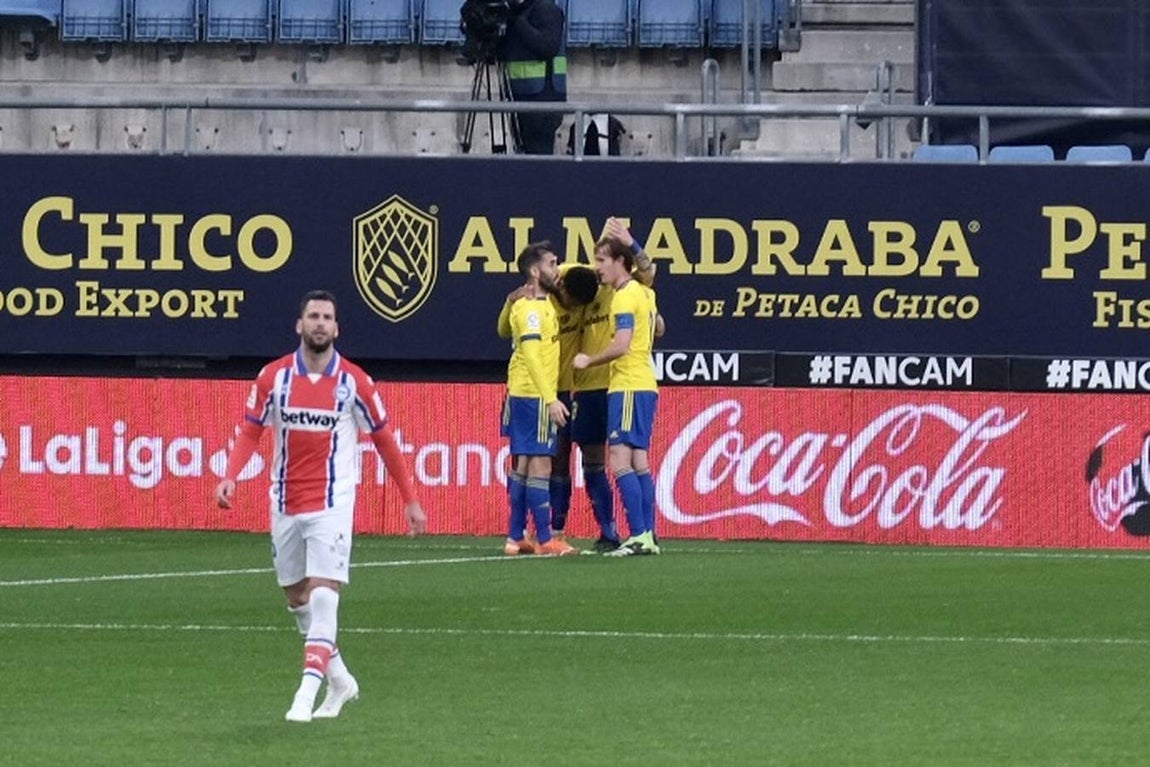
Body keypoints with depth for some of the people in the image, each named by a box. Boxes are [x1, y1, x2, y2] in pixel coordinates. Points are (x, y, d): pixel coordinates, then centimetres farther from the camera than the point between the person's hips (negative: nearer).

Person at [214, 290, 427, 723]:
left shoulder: (354, 382, -4)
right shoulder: (274, 377, 0)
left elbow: (384, 439, 4)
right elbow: (250, 431, 3)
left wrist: (410, 500, 5)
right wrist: (230, 476, -15)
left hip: (331, 504, -4)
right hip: (286, 504, 4)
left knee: (323, 594, -15)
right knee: (296, 597, 11)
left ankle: (308, 693, -18)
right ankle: (339, 679, 28)